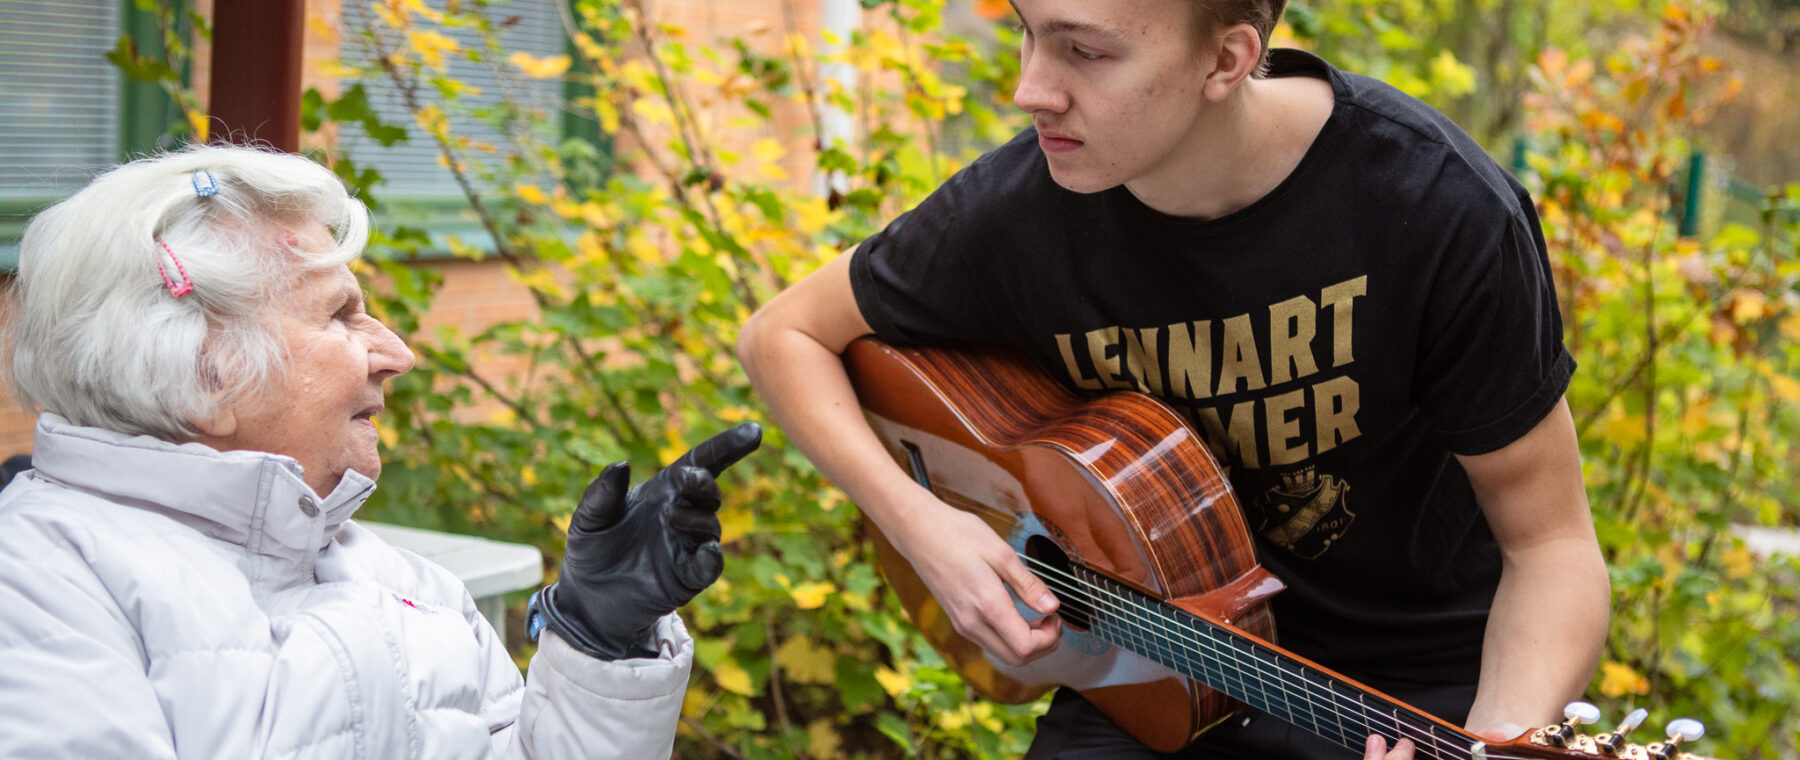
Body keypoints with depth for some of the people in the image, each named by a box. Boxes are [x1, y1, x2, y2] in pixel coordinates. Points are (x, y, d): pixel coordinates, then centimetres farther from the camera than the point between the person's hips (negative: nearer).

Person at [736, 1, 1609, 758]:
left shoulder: (1437, 211, -20)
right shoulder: (1015, 211, -13)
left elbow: (1551, 545, -14)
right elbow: (783, 334, 3)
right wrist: (919, 524, -12)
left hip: (1423, 682, -2)